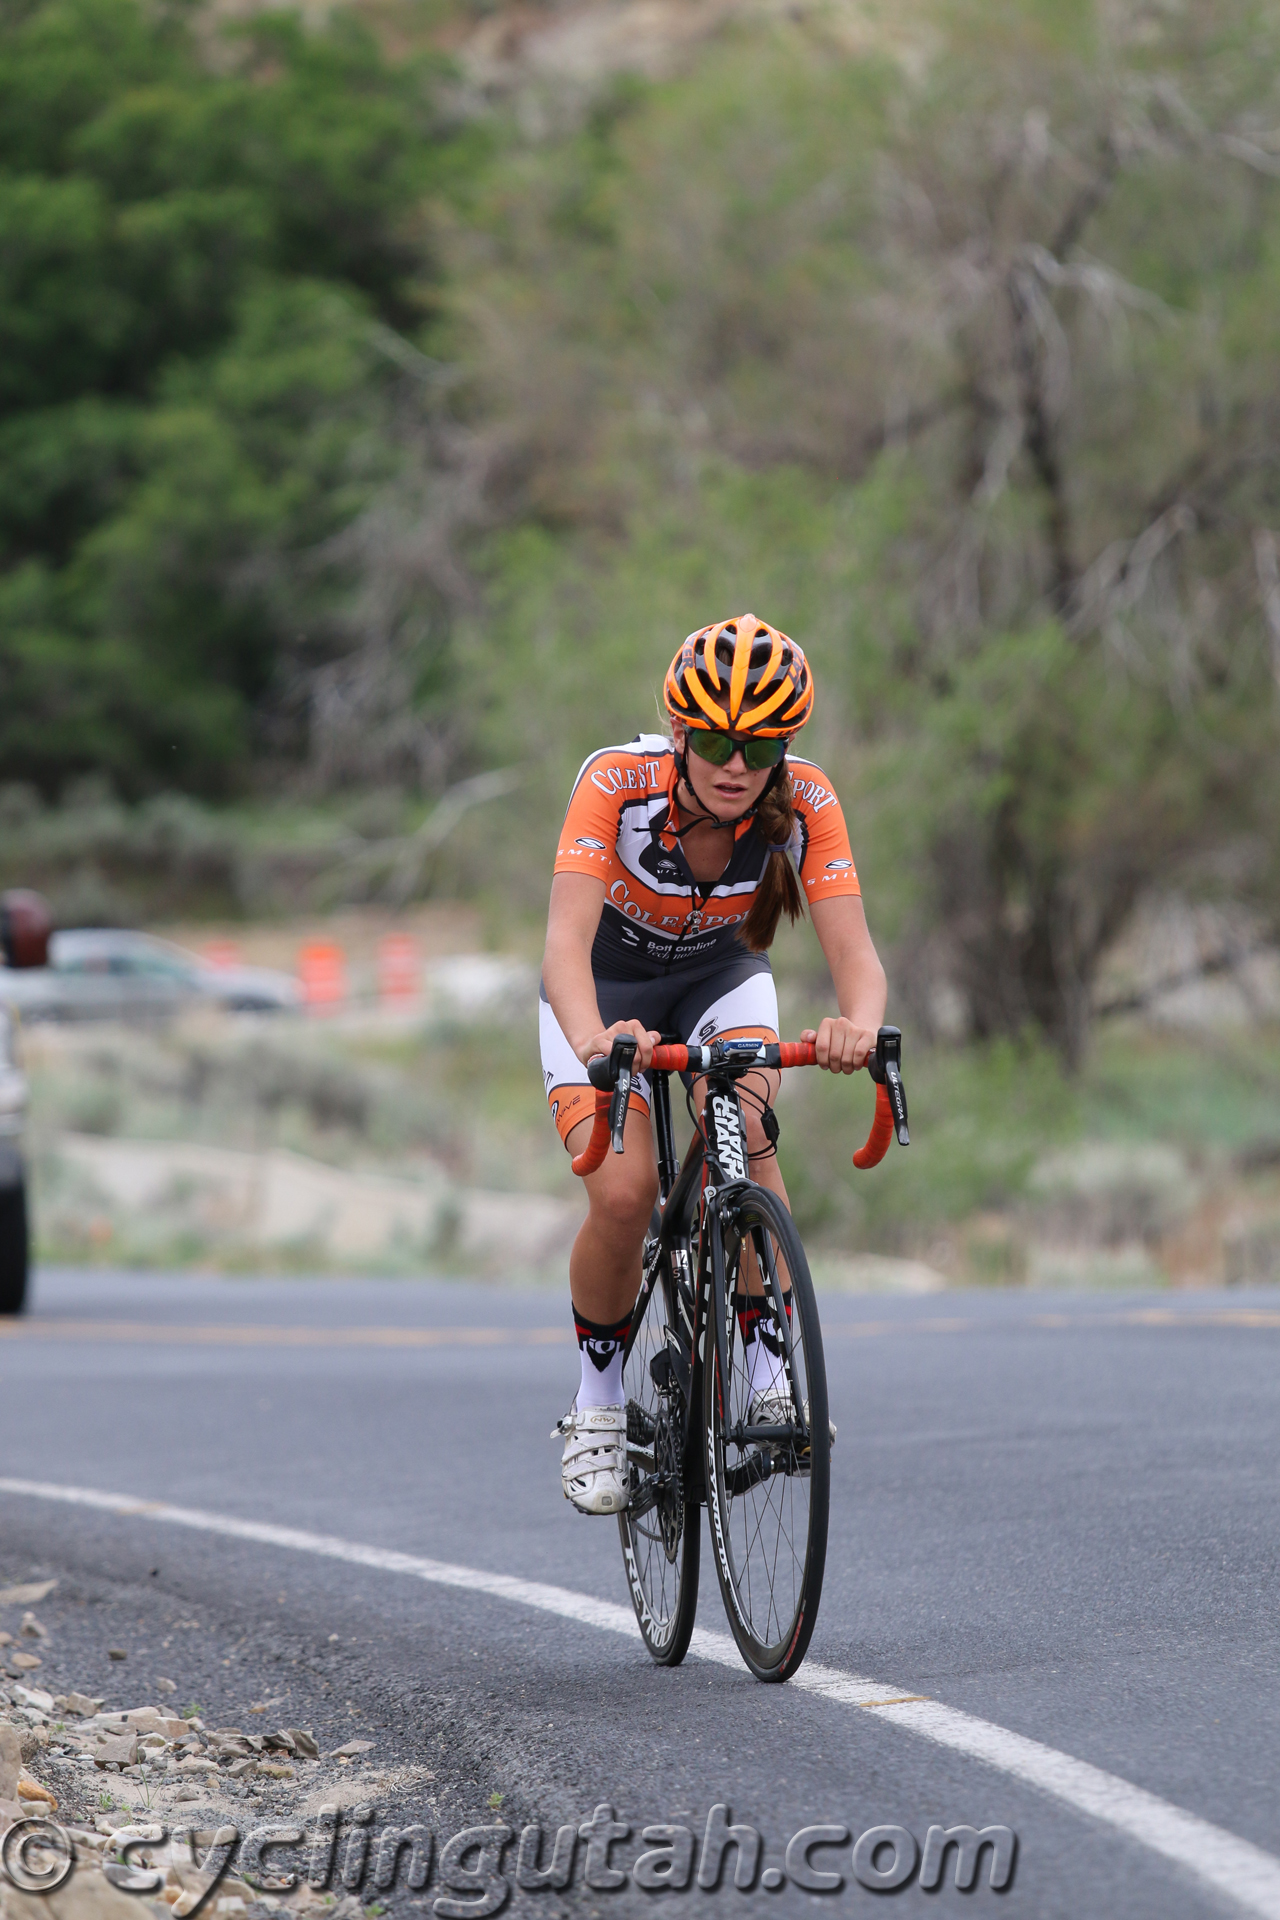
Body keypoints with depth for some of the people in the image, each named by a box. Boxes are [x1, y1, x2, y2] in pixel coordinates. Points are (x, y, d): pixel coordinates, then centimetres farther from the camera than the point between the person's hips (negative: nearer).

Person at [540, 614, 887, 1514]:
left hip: (721, 975, 2)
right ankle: (599, 1400, 3)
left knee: (745, 1128, -30)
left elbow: (853, 947, -35)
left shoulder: (805, 802, -27)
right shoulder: (617, 784, -33)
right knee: (624, 1193, -21)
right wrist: (592, 1040, -64)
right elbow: (567, 937, -44)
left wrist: (860, 1027, -59)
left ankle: (771, 1369, -17)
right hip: (608, 984, -1)